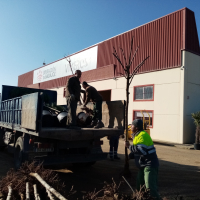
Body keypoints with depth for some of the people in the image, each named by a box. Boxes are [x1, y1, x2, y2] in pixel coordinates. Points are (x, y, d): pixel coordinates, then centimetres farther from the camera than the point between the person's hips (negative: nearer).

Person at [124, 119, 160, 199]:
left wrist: (129, 146, -19)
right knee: (139, 186, 20)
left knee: (150, 188, -17)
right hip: (143, 165, 11)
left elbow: (140, 150, -31)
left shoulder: (143, 135, -18)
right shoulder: (137, 135, 15)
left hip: (149, 165, -11)